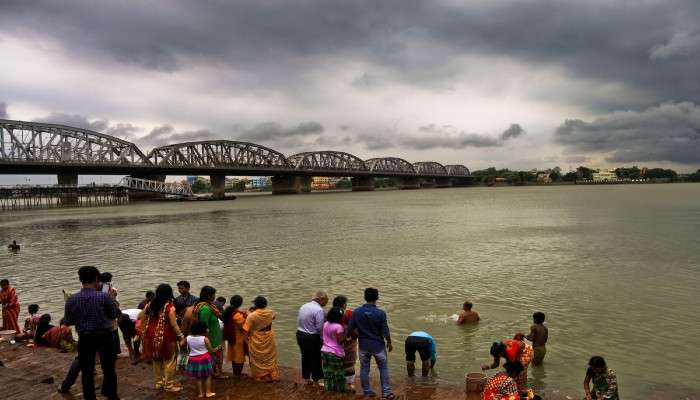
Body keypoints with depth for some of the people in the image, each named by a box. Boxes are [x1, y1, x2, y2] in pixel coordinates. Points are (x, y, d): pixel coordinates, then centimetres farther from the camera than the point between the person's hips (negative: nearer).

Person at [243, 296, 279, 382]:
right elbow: (273, 317, 17)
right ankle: (273, 376, 23)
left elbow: (246, 329, -20)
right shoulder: (270, 312, -8)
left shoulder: (252, 315, -21)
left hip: (256, 341, -3)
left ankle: (259, 376, 22)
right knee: (270, 358, 16)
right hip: (268, 339, 3)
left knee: (258, 359, 13)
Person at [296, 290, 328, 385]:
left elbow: (298, 322, 10)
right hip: (312, 337, -8)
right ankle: (316, 380, 15)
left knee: (305, 356, 19)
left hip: (300, 334, 8)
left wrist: (300, 335, 18)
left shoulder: (303, 307, 5)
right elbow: (320, 327, -21)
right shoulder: (319, 310, -19)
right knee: (315, 358, 6)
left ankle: (306, 378, 31)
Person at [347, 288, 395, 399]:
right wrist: (389, 342, 5)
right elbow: (385, 332, -12)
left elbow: (350, 329, -5)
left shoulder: (357, 312, -9)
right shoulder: (380, 313, -17)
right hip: (378, 345, -2)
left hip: (363, 345, 2)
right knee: (383, 368, 13)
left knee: (364, 368, 14)